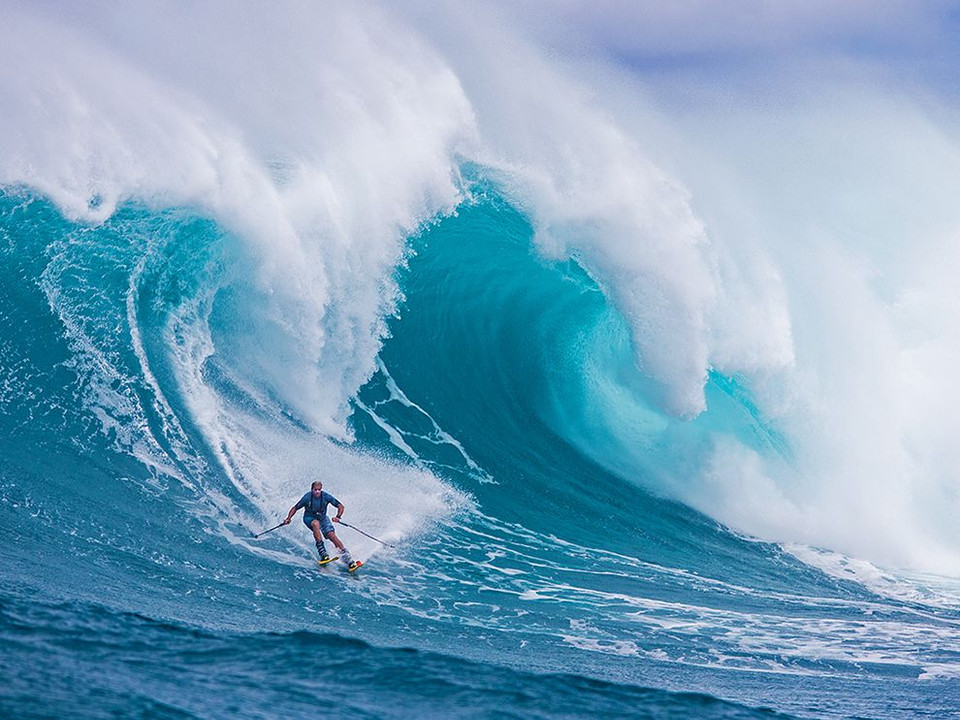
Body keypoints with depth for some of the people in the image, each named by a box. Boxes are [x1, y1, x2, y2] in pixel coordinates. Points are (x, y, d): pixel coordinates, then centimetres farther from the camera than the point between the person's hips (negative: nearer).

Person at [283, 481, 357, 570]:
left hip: (322, 517, 1)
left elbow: (341, 506, -12)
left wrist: (338, 517, -28)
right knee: (316, 524, -37)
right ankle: (323, 553, -39)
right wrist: (288, 518, -26)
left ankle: (347, 557, -18)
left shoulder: (326, 496, -19)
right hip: (309, 518, -1)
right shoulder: (307, 497, -22)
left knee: (331, 535, -20)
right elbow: (295, 508, -11)